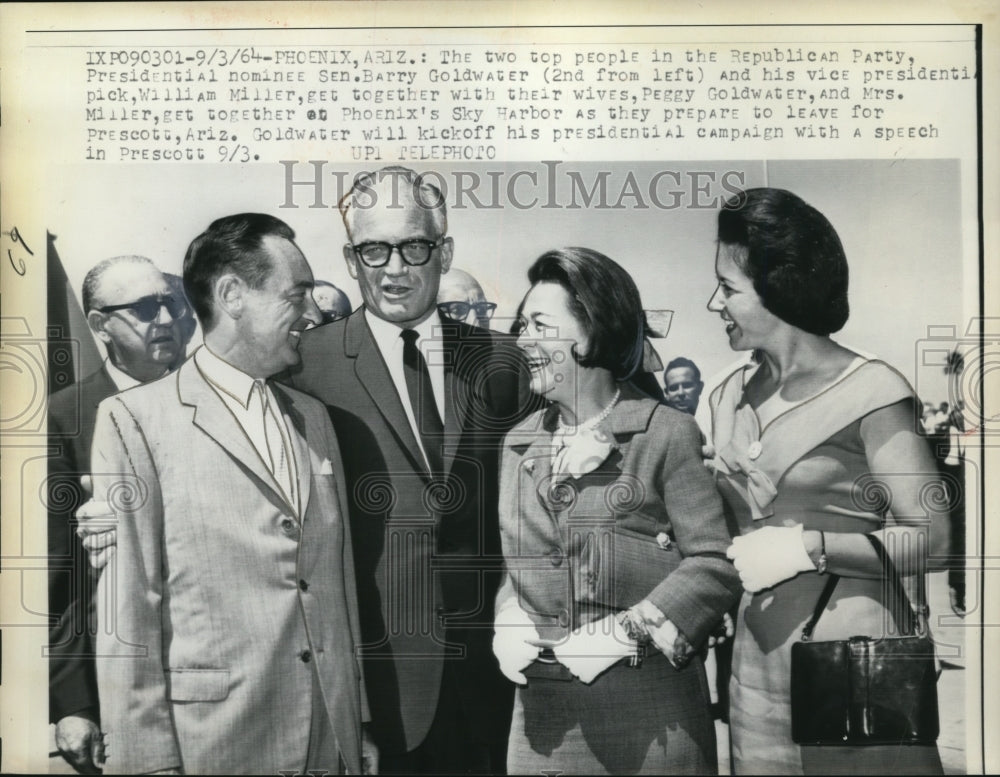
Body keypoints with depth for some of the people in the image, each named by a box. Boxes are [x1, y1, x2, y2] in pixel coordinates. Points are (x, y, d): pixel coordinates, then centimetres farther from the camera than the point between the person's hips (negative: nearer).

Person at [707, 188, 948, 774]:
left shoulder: (869, 391, -11)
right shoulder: (731, 397, 8)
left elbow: (931, 539, -12)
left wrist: (810, 548, -18)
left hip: (853, 659, -5)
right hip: (757, 660, 5)